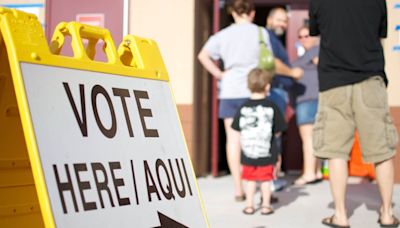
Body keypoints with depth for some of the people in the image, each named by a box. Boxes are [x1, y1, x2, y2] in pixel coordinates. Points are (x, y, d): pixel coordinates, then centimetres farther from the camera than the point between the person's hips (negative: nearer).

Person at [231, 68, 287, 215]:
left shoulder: (243, 108, -3)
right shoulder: (272, 107, -7)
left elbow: (237, 132, 1)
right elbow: (278, 132, -1)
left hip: (248, 153, 2)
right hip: (267, 153, -1)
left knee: (250, 180, 12)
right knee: (265, 180, 9)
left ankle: (249, 205, 17)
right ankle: (266, 205, 15)